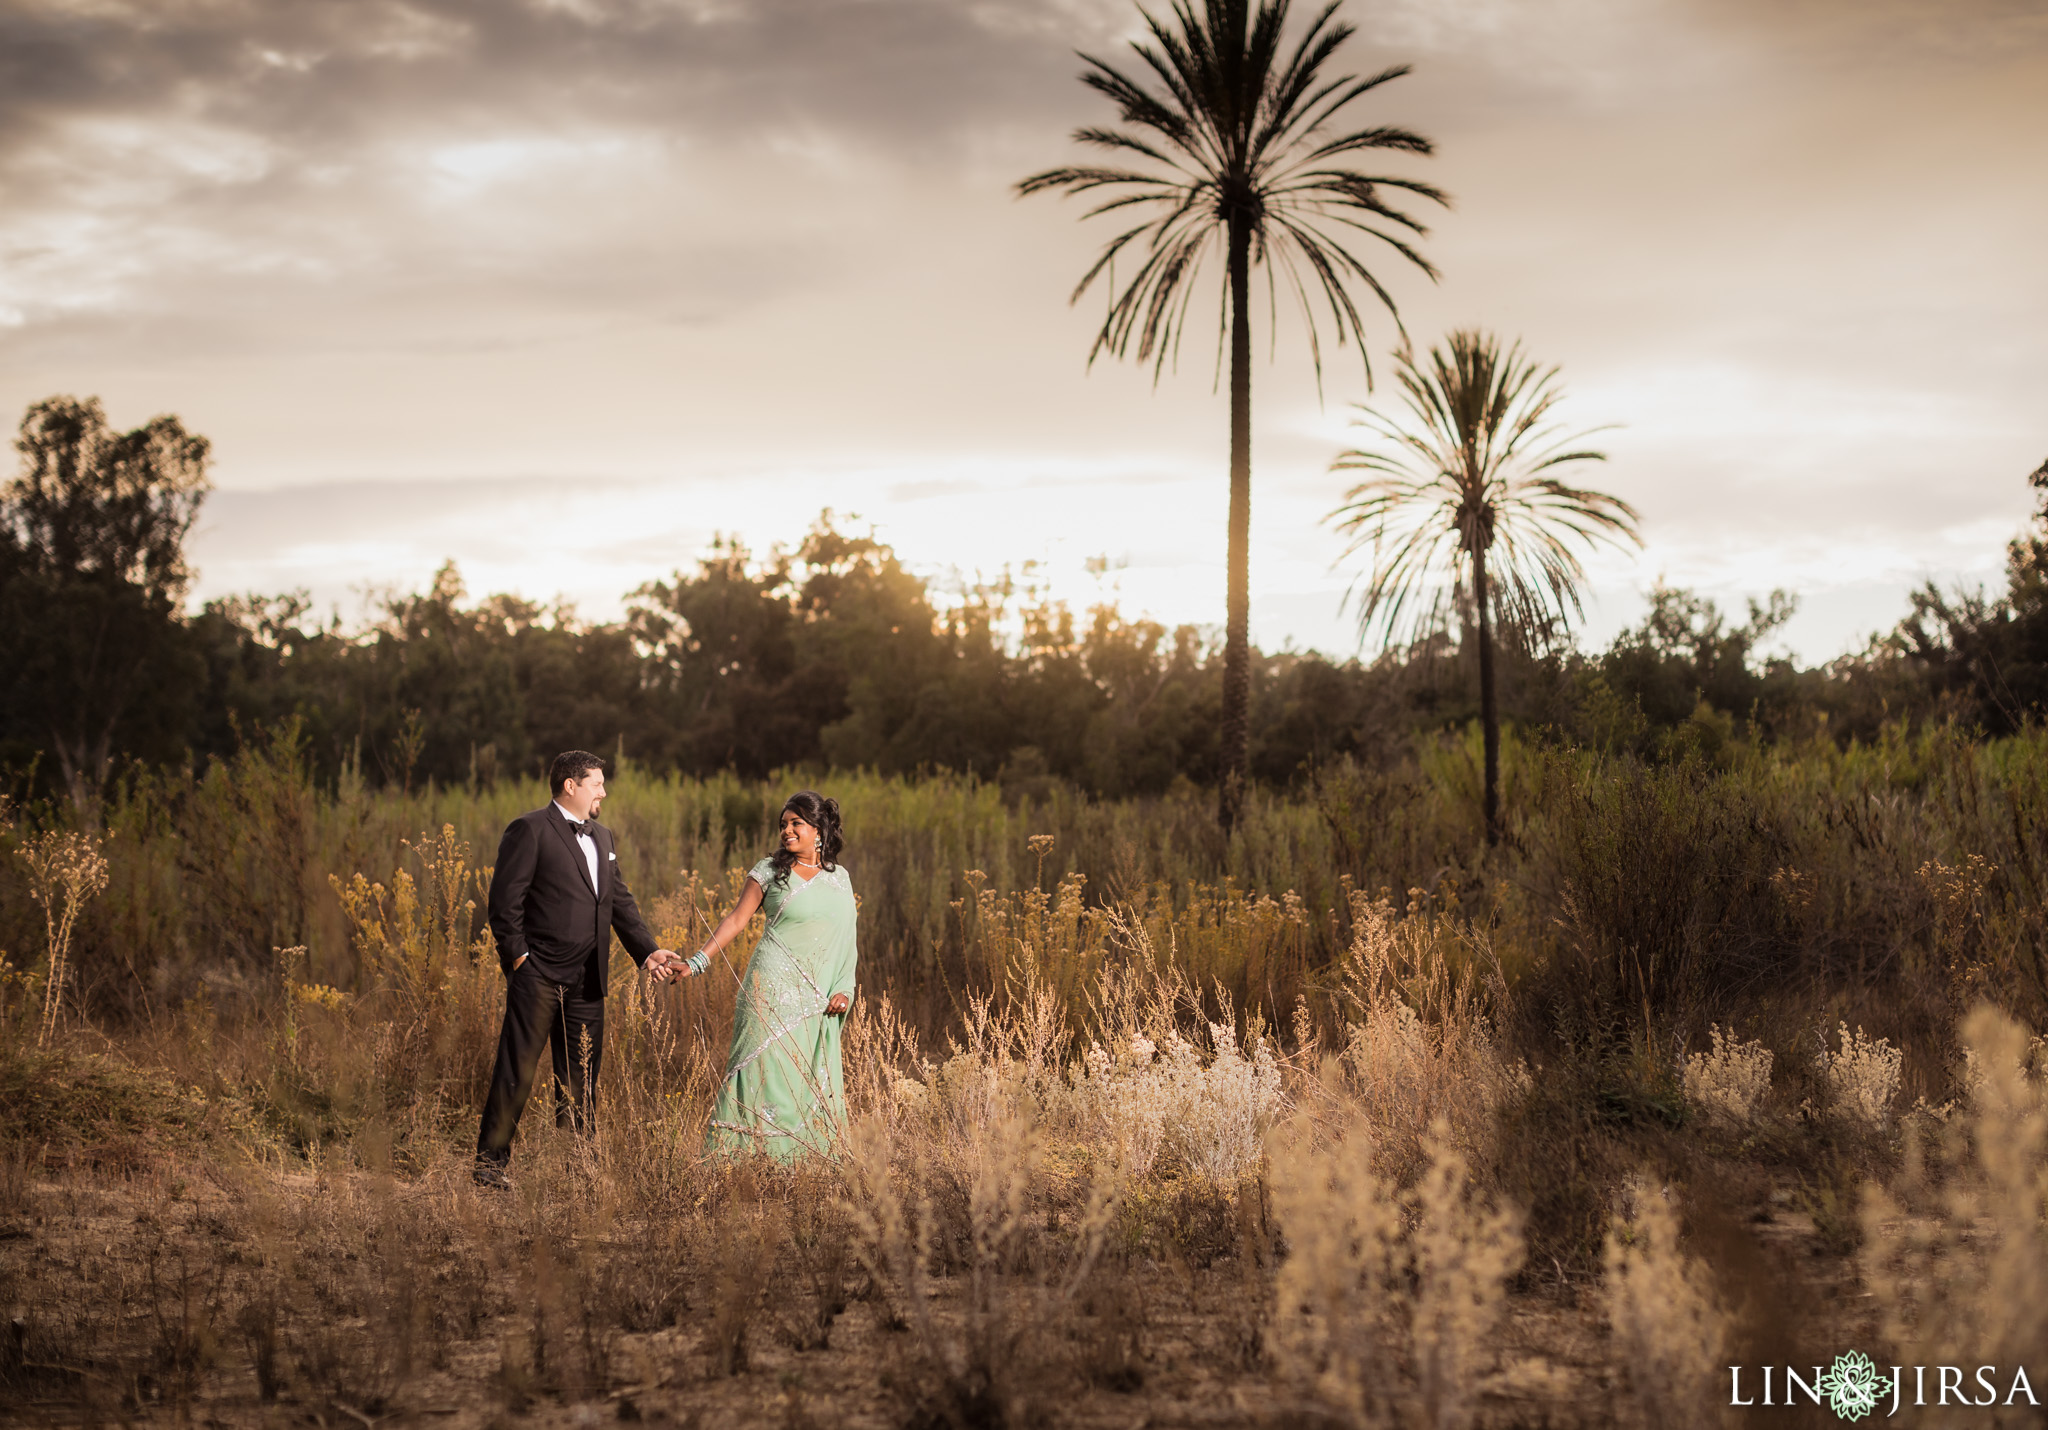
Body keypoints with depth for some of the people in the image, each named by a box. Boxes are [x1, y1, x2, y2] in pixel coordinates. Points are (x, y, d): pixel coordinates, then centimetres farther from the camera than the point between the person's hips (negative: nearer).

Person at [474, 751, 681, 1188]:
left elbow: (621, 902, 17)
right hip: (538, 974, -7)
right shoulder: (530, 830, -6)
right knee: (517, 1070, -4)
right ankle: (490, 1161, 3)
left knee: (582, 1071, 9)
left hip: (586, 979, 7)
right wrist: (518, 956, -13)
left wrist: (648, 950, 5)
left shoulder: (602, 837, 18)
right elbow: (505, 900, -9)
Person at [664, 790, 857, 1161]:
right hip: (774, 990, -4)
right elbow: (737, 919, 1)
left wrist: (844, 990, 0)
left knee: (815, 1084, 1)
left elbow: (846, 941, 13)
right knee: (766, 1069, -10)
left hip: (817, 1002, 4)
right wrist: (697, 962, -8)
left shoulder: (839, 878, 12)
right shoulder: (770, 870, 2)